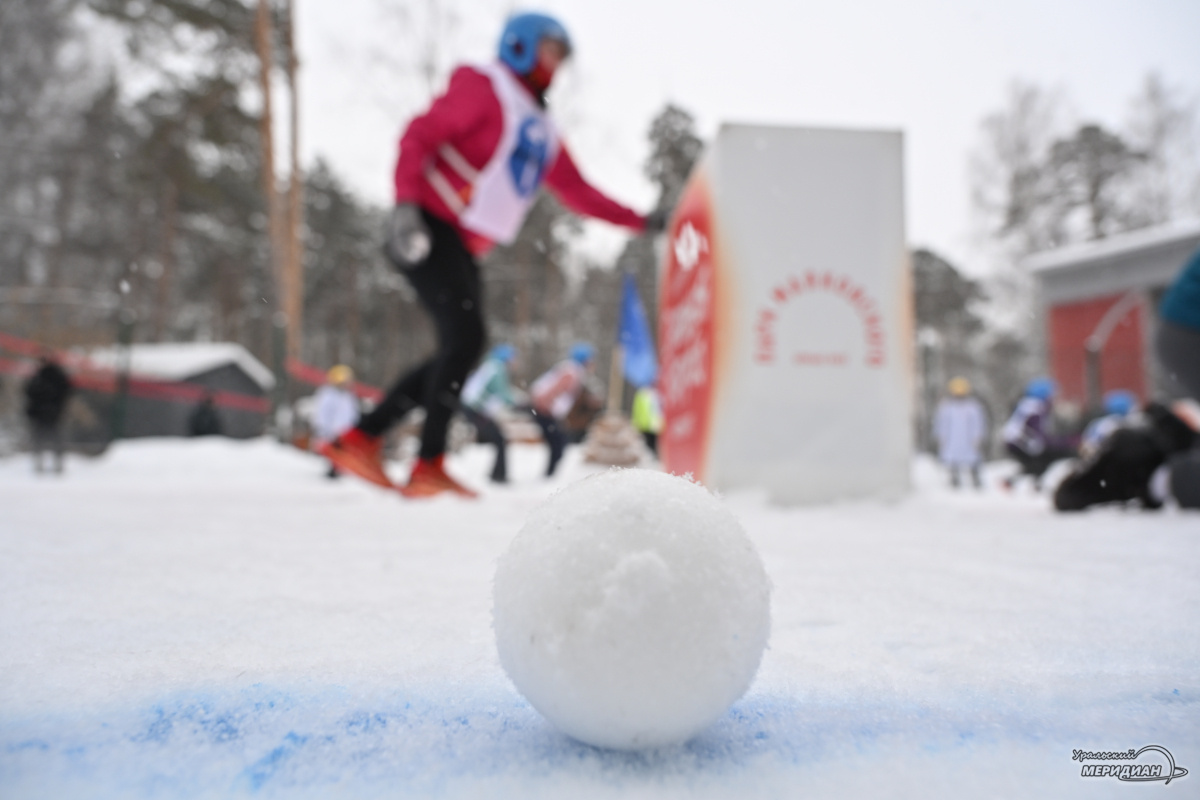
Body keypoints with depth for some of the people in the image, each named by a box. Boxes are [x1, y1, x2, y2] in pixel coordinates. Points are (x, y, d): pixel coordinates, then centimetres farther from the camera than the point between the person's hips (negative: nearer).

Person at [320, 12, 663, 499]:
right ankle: (429, 468, -12)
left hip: (463, 250, 9)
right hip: (429, 231, -8)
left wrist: (640, 222, 15)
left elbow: (577, 191, 21)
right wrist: (406, 204, -26)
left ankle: (360, 440, 10)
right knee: (465, 338, -18)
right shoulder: (484, 87, -3)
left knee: (461, 349, 3)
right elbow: (419, 135, -12)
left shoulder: (541, 130, 21)